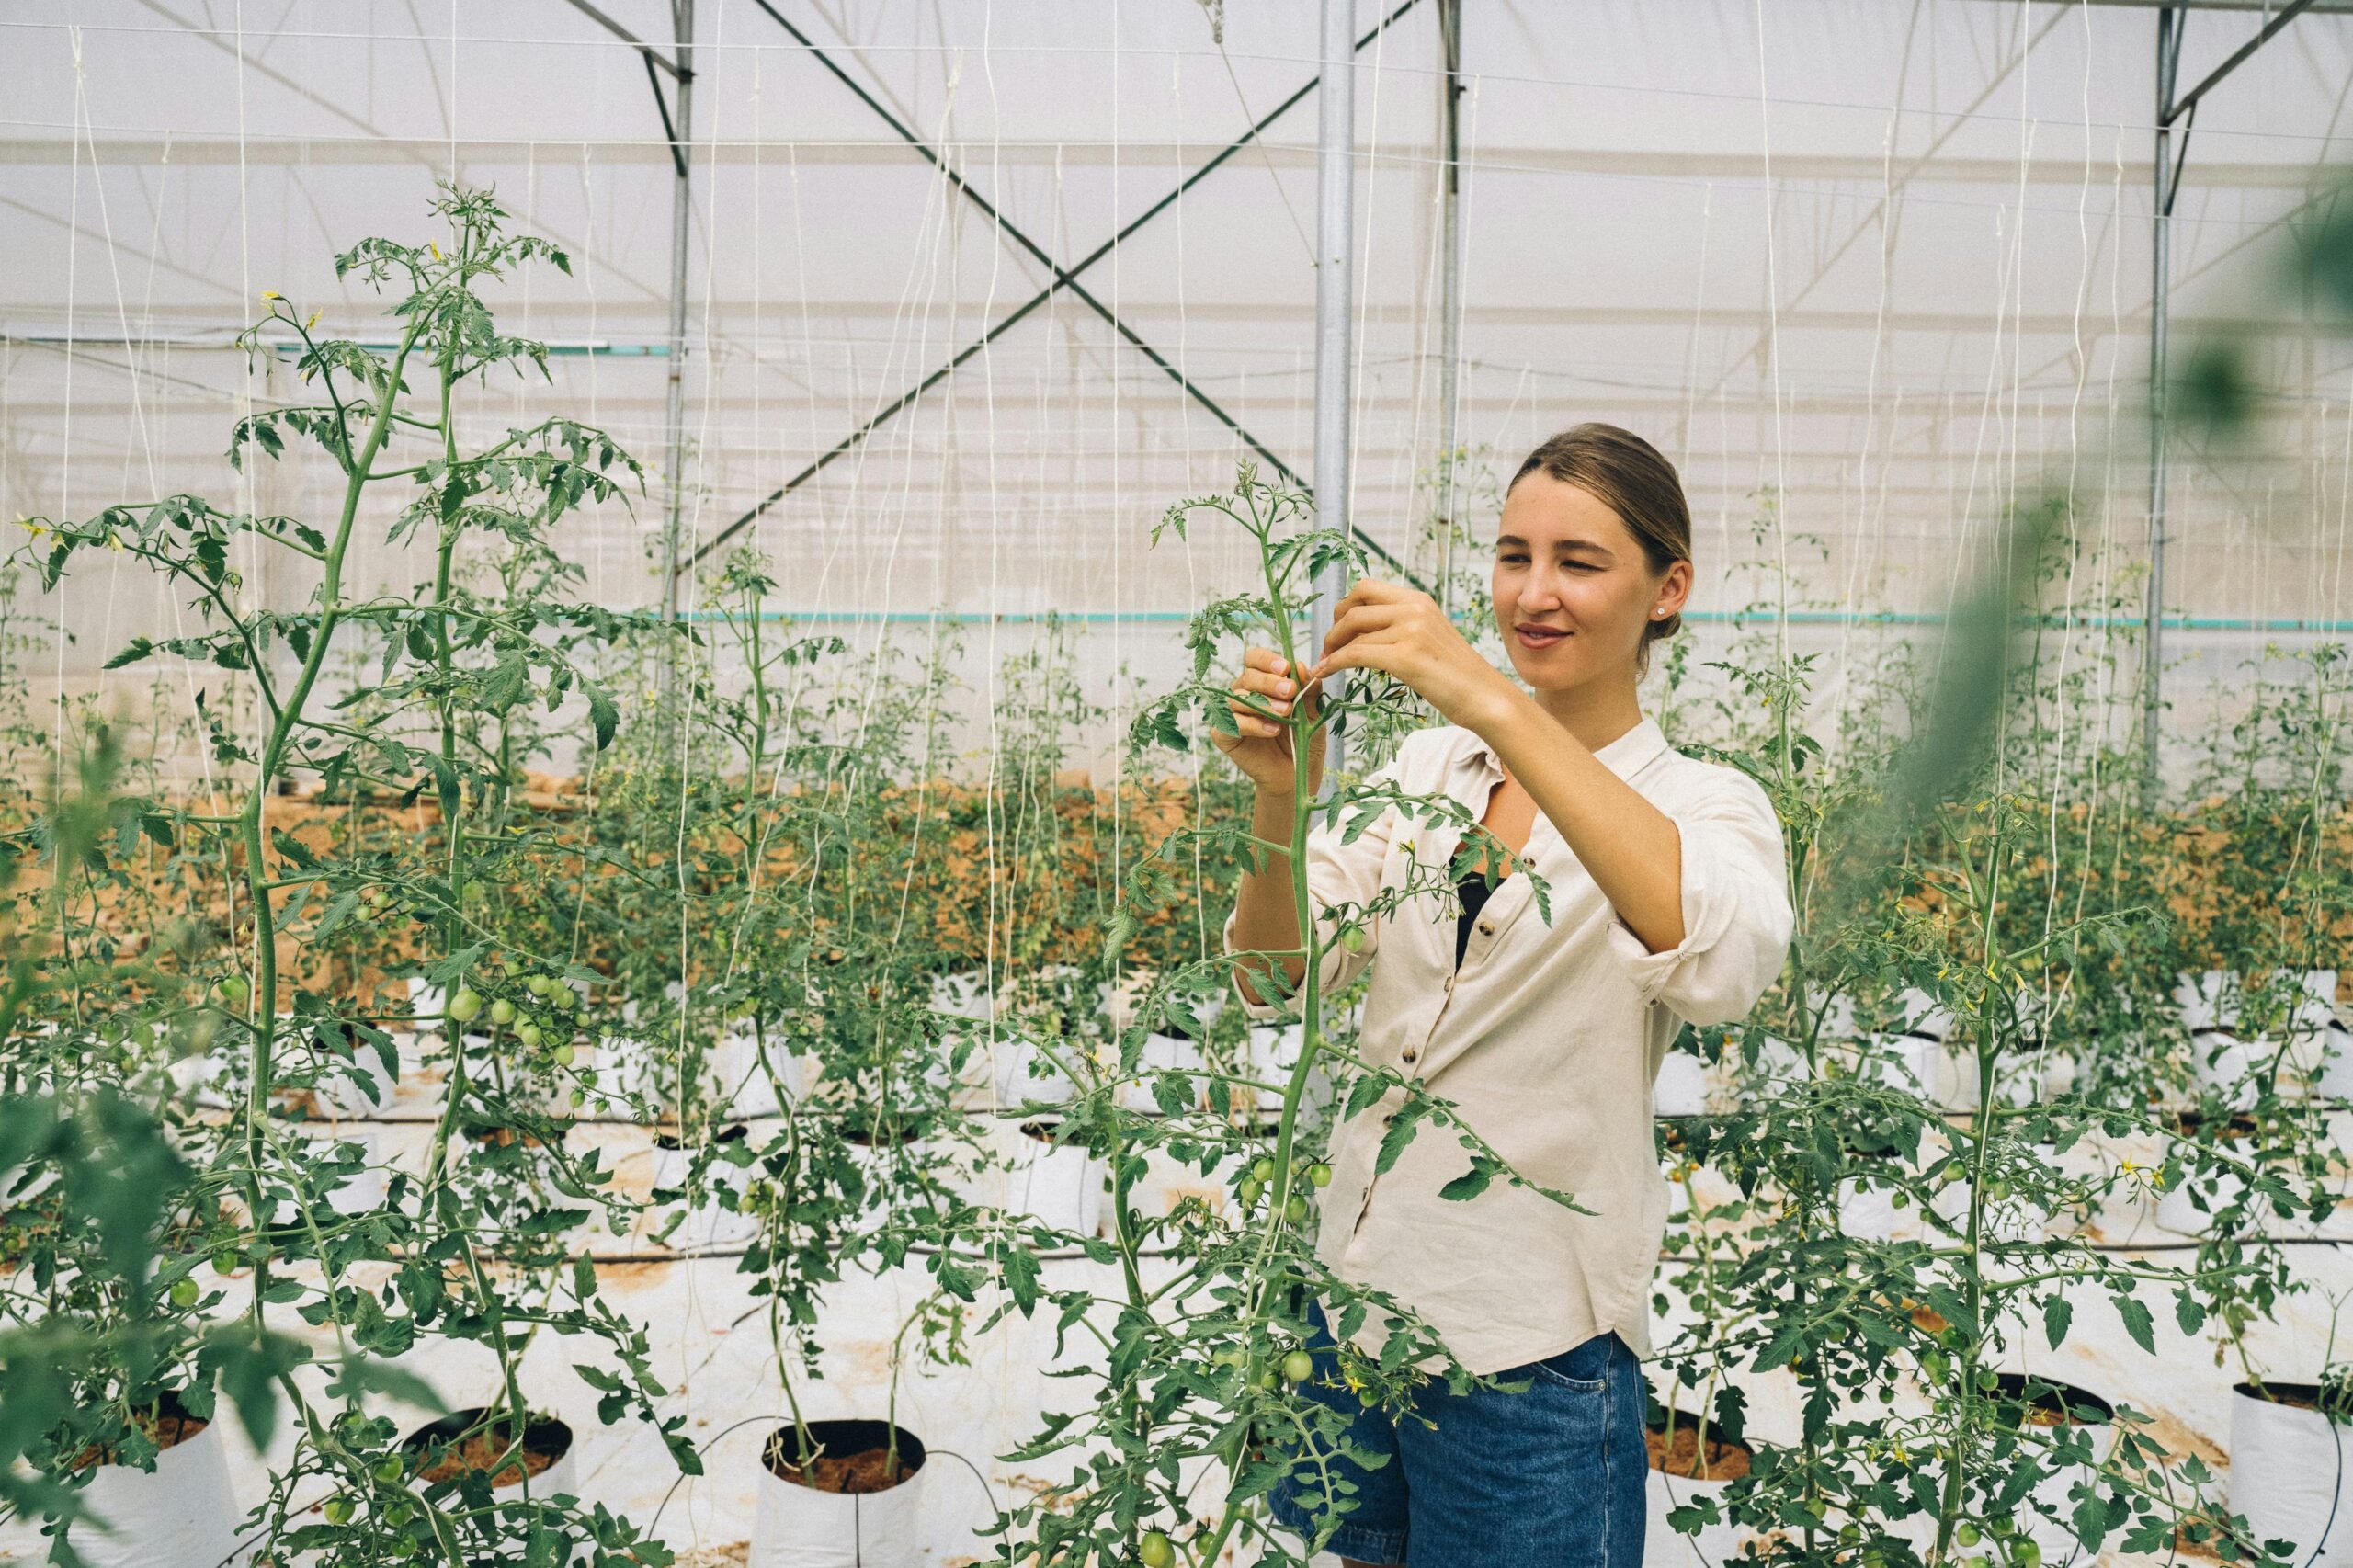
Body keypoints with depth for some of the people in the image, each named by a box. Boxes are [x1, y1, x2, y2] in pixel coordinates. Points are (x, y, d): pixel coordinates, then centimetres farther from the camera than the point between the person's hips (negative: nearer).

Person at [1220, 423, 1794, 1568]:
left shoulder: (1703, 805, -10)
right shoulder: (1426, 767, 2)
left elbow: (1724, 962, -34)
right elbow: (1274, 979, -6)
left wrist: (1493, 701, -39)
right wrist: (1281, 795, -25)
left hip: (1532, 1352, -4)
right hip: (1354, 1297, 4)